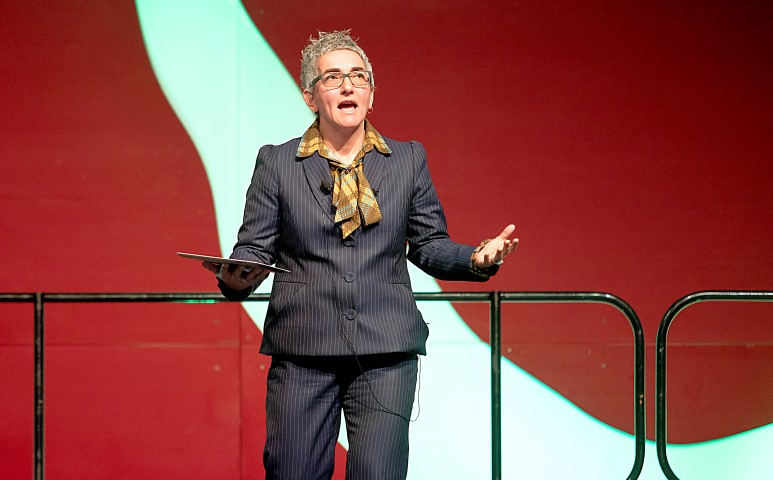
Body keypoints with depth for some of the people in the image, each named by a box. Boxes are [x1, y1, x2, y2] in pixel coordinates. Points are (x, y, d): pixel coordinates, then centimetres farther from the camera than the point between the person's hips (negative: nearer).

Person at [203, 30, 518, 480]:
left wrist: (476, 259, -7)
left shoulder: (409, 160, 11)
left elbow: (429, 244, 13)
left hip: (386, 349, 0)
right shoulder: (276, 163, 8)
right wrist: (236, 278, -17)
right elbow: (255, 247, 6)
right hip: (302, 350, 0)